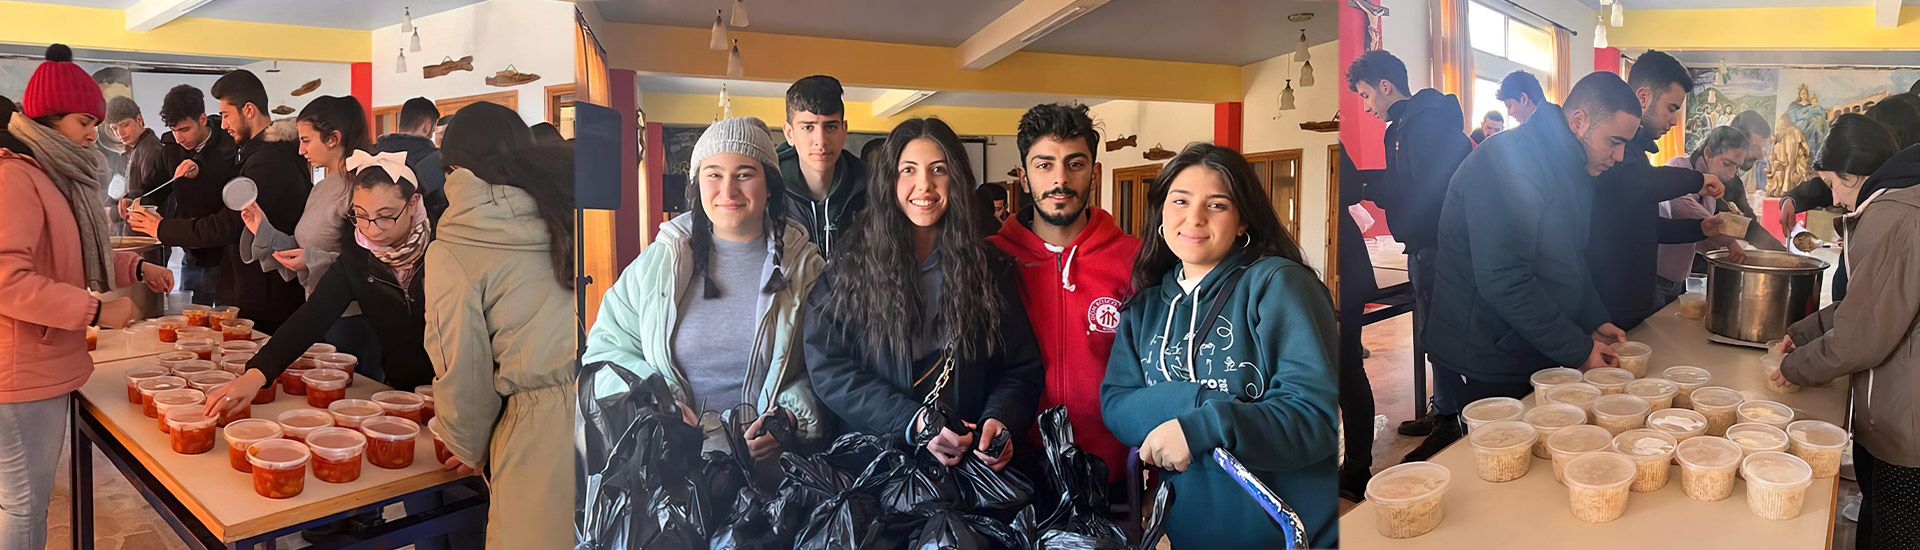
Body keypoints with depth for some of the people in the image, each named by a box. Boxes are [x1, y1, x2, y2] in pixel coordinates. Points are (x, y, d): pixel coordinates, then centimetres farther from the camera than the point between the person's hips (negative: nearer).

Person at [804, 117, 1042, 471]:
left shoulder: (990, 269, 13)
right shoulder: (846, 269, 7)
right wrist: (911, 422, -13)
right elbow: (828, 368, -1)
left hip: (971, 456, 2)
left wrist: (1000, 420, -9)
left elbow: (1023, 369, 13)